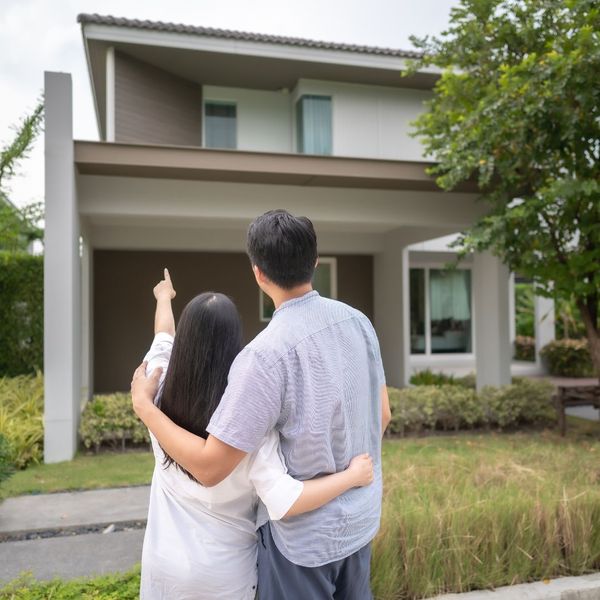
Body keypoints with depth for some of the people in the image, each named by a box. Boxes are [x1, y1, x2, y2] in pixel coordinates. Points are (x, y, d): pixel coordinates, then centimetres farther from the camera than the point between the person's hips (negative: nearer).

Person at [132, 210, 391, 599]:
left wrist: (144, 405, -13)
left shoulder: (267, 353, -27)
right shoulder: (357, 320, -6)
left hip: (303, 536, -6)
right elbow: (382, 414, 5)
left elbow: (209, 467, -25)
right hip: (361, 519, 6)